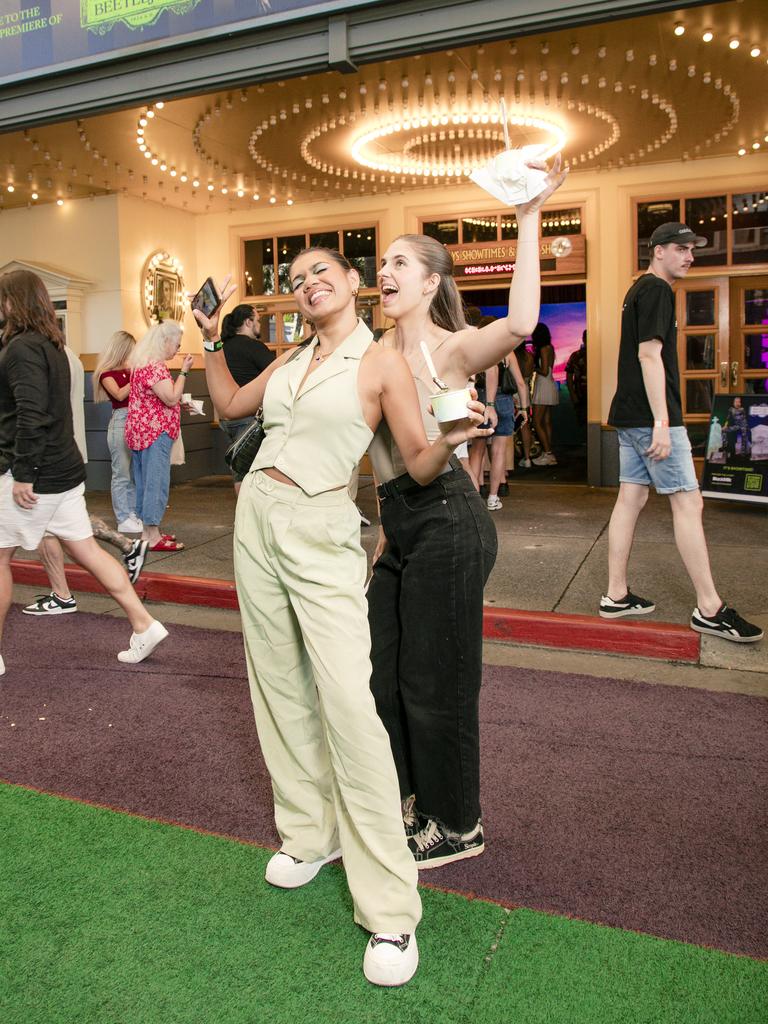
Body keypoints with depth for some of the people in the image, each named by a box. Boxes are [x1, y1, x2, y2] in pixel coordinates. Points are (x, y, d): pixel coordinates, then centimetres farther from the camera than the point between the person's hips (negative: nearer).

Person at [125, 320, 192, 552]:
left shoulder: (143, 362, 15)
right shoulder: (154, 365, -17)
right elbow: (171, 398, -19)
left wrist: (182, 402, 17)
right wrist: (184, 371, -13)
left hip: (141, 432, 11)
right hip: (155, 432, -11)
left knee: (144, 482, 13)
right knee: (156, 482, -7)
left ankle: (148, 531, 20)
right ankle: (153, 537, -5)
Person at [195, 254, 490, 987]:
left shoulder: (381, 363, -4)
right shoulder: (291, 360, 14)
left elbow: (421, 466, -8)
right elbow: (230, 404, 27)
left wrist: (452, 439, -28)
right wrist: (211, 341, 17)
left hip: (320, 532, -7)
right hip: (256, 515, 7)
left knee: (347, 701, -14)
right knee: (279, 684, 12)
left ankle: (390, 910, -3)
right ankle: (310, 832, 31)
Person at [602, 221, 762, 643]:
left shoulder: (639, 290, 20)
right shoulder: (656, 291, -10)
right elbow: (650, 355, -19)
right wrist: (662, 423, -23)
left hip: (629, 415, 10)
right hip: (651, 416, -10)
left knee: (630, 498, 9)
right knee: (688, 502, -6)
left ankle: (616, 596, 13)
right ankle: (710, 609, 0)